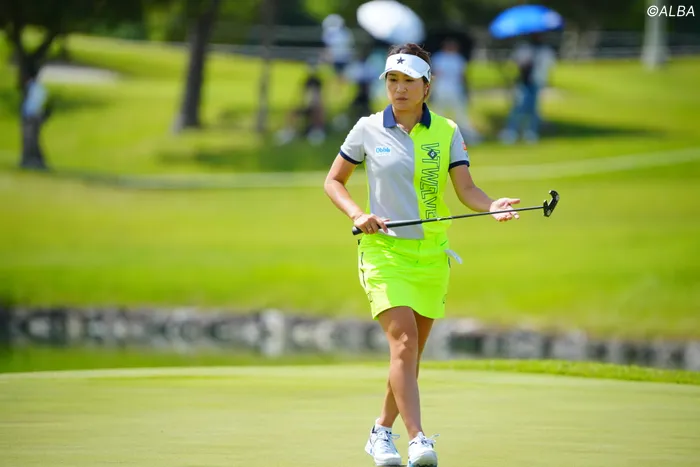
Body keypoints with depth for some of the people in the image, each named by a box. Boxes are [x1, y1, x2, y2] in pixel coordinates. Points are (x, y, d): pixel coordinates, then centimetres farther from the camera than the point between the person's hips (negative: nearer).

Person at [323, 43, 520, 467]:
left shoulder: (447, 132, 4)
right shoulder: (368, 129, 1)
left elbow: (465, 188, -4)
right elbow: (333, 181, 9)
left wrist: (492, 205, -25)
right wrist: (358, 215, -9)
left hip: (432, 254, 3)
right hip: (384, 250, -3)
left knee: (412, 353, 10)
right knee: (403, 340, -19)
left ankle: (382, 432, 30)